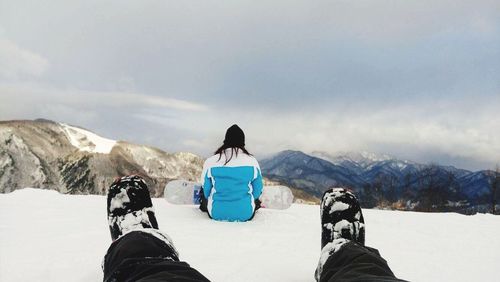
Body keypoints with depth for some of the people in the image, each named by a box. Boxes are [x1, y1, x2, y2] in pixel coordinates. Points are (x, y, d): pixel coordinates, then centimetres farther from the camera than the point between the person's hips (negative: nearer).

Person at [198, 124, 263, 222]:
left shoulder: (210, 162, -10)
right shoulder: (252, 161, -9)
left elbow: (206, 191, 1)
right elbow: (257, 191, 0)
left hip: (216, 214, 0)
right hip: (246, 215, 1)